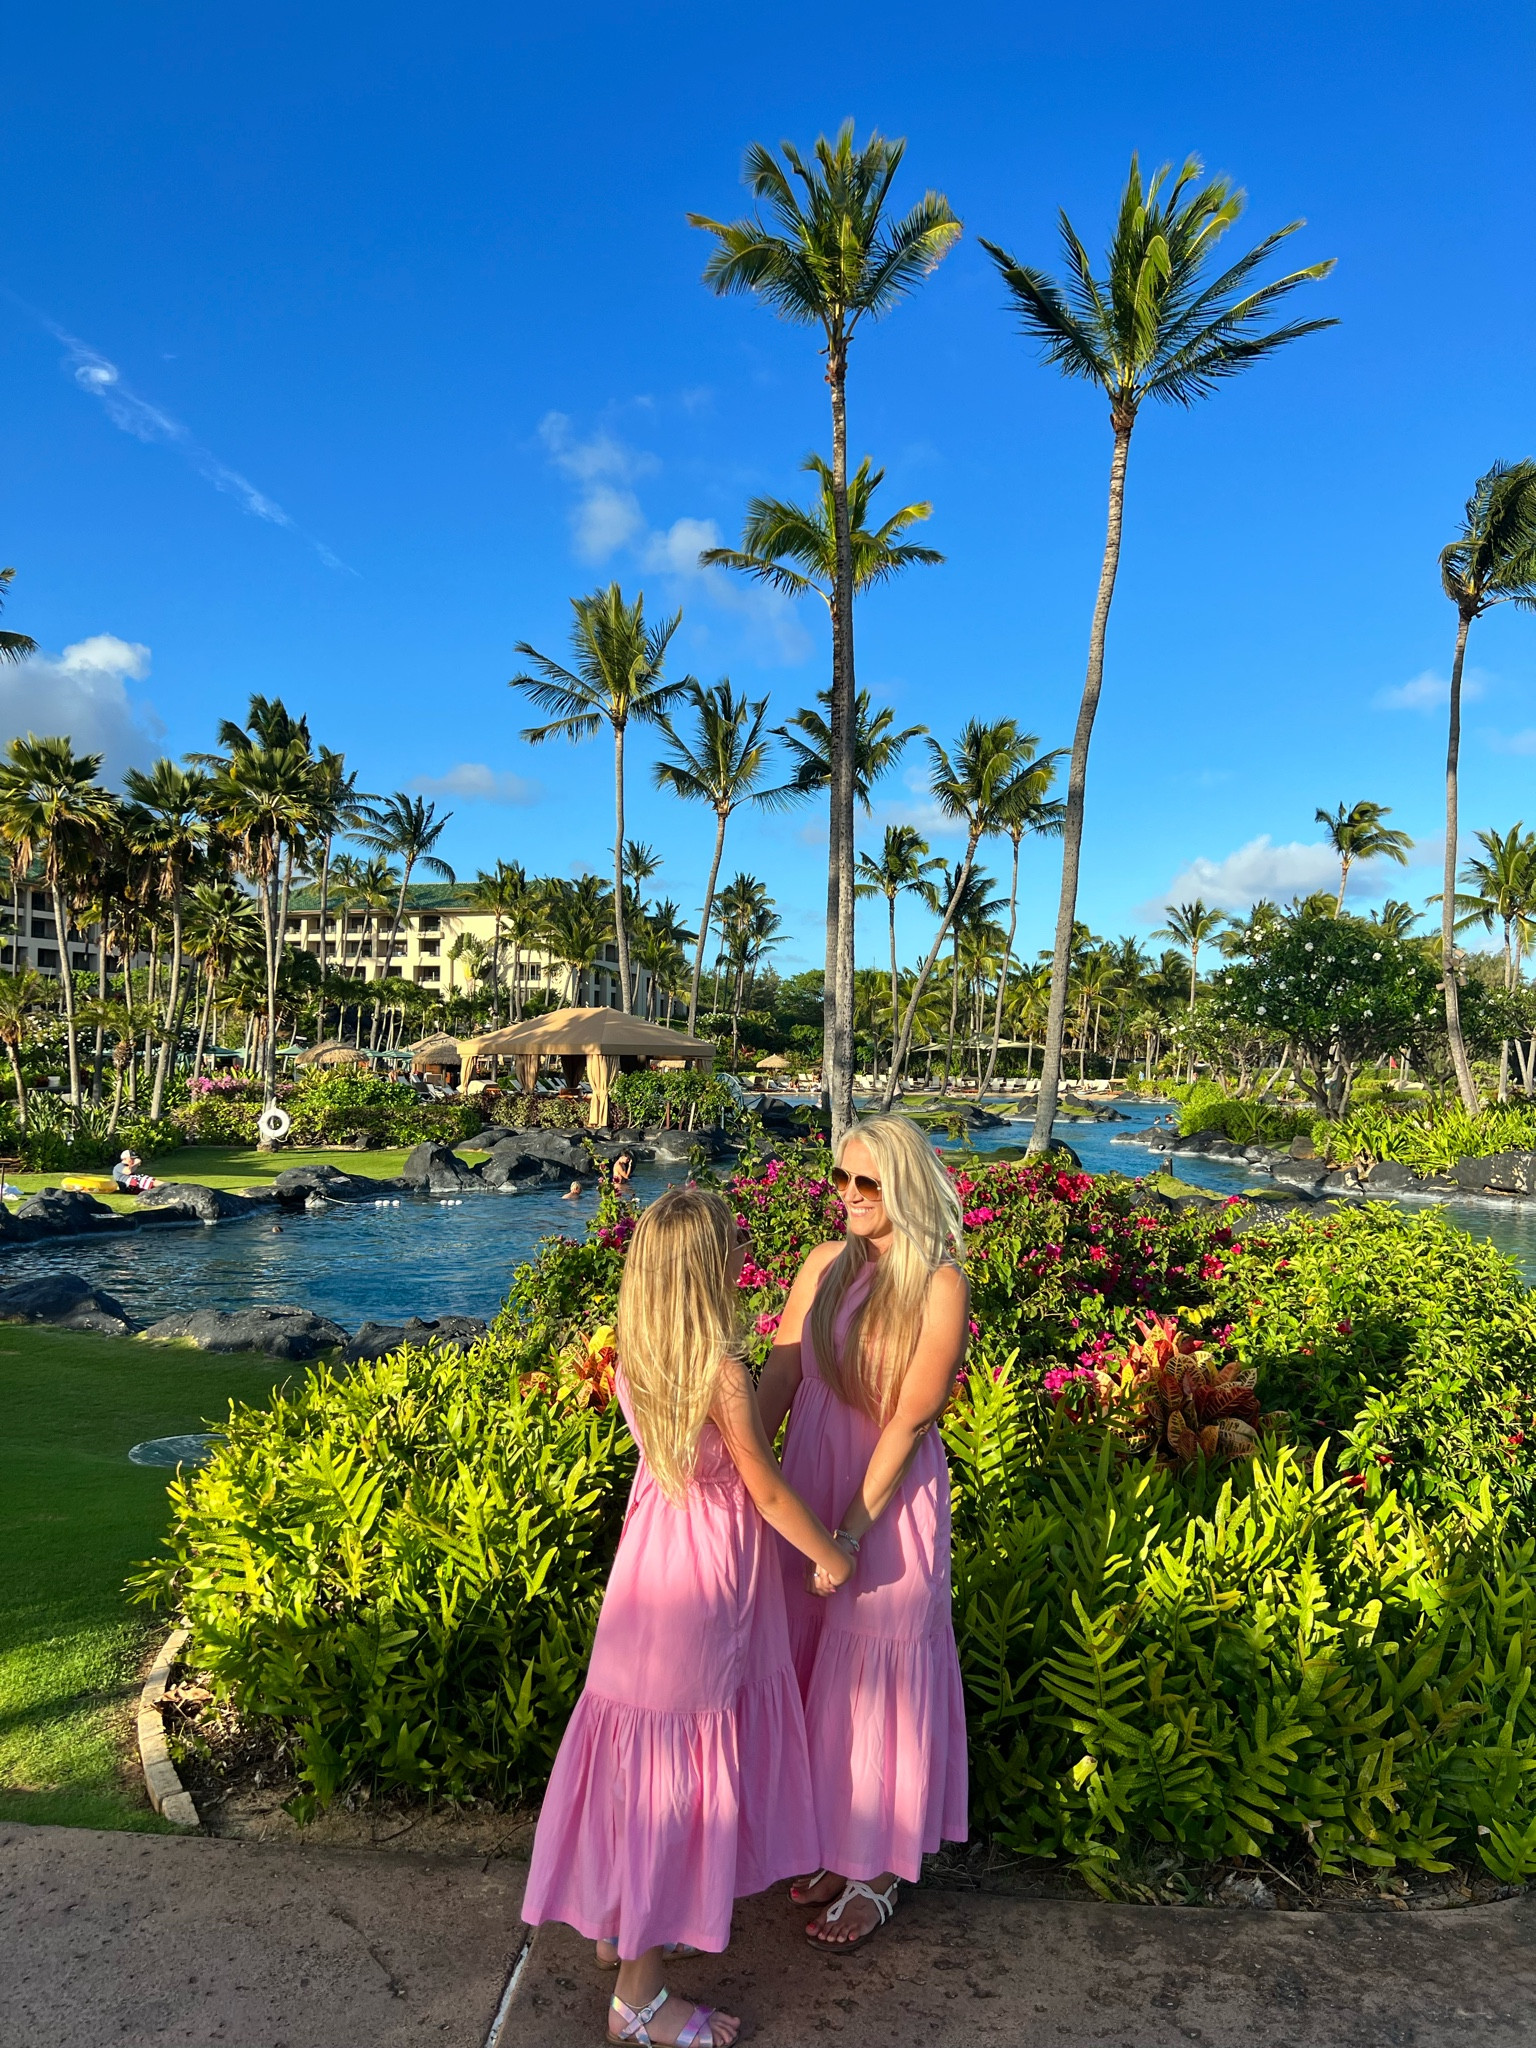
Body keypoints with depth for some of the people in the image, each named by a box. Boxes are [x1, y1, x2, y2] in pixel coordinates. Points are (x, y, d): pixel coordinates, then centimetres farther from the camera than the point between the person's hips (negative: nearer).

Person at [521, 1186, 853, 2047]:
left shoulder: (635, 1358, -5)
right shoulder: (724, 1373, -27)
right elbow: (769, 1491, -15)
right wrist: (831, 1557, -1)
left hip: (654, 1551, 8)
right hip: (704, 1580, -8)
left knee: (645, 1757, 24)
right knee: (675, 1762, 6)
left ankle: (622, 1916, 45)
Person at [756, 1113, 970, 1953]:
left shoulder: (939, 1285, -16)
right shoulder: (825, 1264, 0)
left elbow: (910, 1419, -17)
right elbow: (778, 1378, -1)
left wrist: (852, 1531, -17)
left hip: (890, 1493, -5)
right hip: (808, 1478, 5)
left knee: (879, 1672, 9)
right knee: (818, 1662, 18)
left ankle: (877, 1875, 31)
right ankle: (838, 1842, 40)